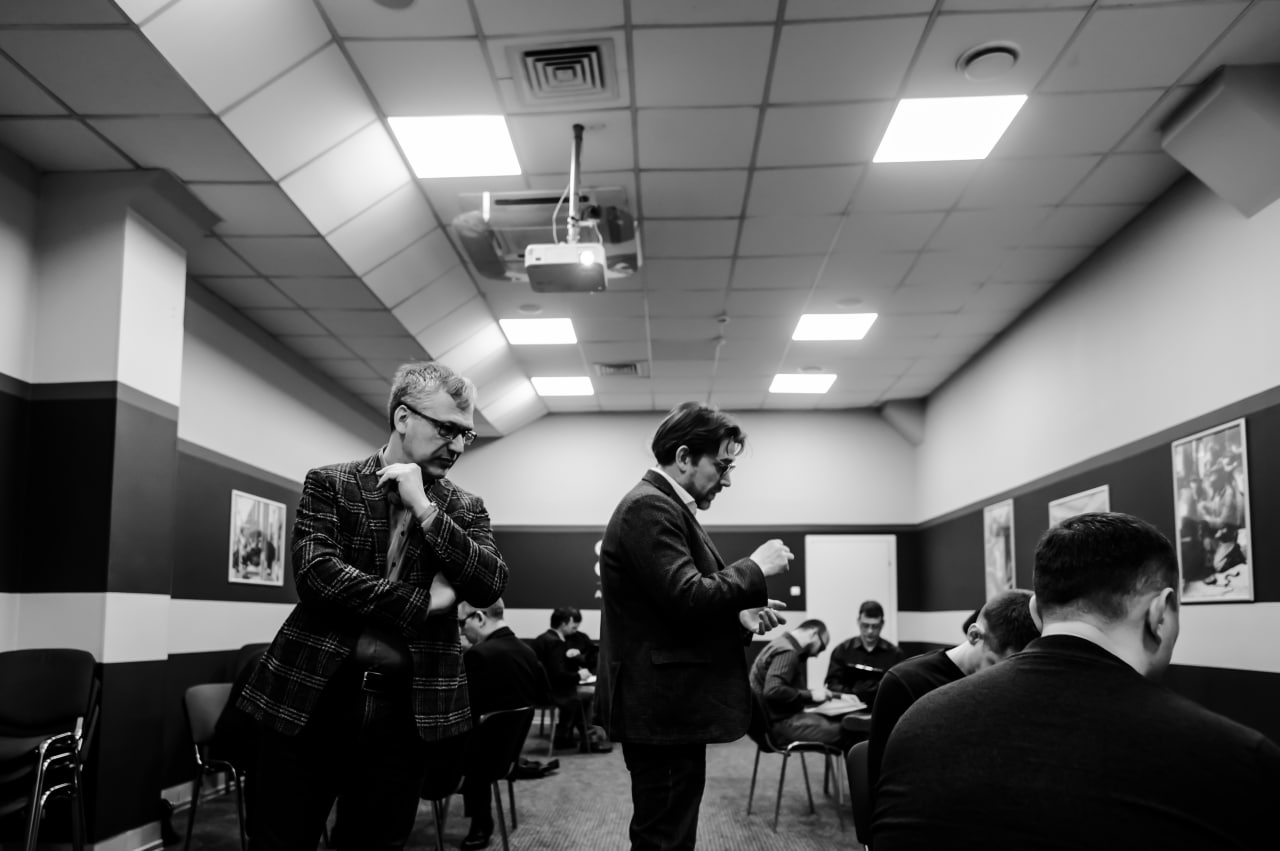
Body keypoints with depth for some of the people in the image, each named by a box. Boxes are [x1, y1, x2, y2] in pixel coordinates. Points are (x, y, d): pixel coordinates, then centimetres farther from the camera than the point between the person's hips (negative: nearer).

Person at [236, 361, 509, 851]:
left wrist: (424, 507, -12)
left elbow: (491, 585, -6)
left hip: (407, 706, 2)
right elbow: (315, 573, -13)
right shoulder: (330, 484, 1)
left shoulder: (464, 509, 9)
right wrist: (423, 603, -14)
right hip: (313, 695, -2)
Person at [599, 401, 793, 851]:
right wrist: (755, 568, -13)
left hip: (667, 705, 11)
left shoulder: (663, 506, 17)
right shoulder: (649, 507, -17)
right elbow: (687, 598, -27)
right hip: (663, 709, -11)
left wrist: (738, 616, 8)